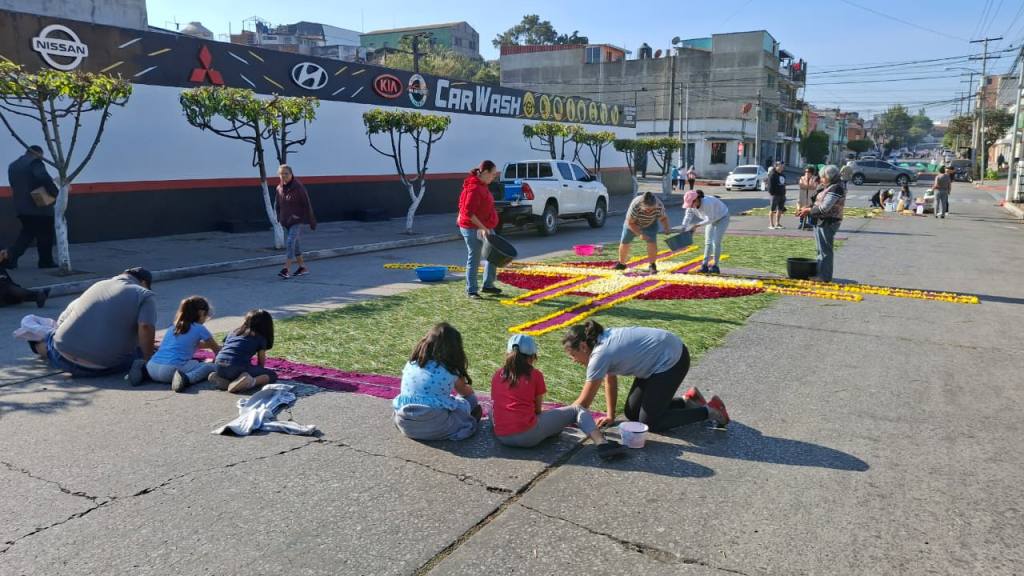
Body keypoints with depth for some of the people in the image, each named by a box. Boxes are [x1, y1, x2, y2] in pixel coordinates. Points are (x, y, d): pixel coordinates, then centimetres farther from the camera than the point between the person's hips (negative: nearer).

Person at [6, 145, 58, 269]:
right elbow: (44, 178, -27)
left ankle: (10, 257, 4)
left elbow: (14, 185, 20)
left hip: (21, 207, 8)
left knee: (27, 233, 18)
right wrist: (55, 193, -21)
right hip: (39, 207, -8)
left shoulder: (13, 166, 18)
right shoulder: (35, 162, -10)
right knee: (45, 234, 5)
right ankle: (46, 261, 12)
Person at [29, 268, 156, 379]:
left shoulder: (97, 285, 19)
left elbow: (61, 321, 28)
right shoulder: (145, 295, 1)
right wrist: (147, 361, -9)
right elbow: (145, 327, -17)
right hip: (105, 365, -6)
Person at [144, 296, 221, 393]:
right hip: (171, 369, -6)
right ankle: (187, 378, -23)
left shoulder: (173, 327, 25)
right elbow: (217, 350, 22)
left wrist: (210, 345, 55)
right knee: (213, 366, 4)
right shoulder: (199, 329, 8)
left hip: (151, 368, 6)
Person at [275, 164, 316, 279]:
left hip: (297, 220, -7)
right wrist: (279, 219, 11)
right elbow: (278, 205, 14)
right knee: (294, 243, 12)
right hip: (286, 221, 7)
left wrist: (311, 221, -6)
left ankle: (286, 269, -19)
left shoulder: (298, 187, -11)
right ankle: (302, 267, 23)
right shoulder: (279, 188, 5)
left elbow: (307, 204, -8)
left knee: (290, 242, -17)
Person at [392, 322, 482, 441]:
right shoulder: (450, 370, -7)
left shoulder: (411, 363, 4)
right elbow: (466, 392, 15)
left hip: (404, 425, 5)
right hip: (435, 428, -4)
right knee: (470, 400, 16)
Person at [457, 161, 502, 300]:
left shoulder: (481, 185, 10)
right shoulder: (475, 189, -21)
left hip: (485, 227, 10)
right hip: (473, 229, -10)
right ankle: (471, 290, 10)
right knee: (474, 259, -1)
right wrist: (482, 227, -27)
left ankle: (488, 285, 26)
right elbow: (468, 212, -26)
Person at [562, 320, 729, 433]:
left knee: (649, 423, -5)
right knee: (632, 414, 10)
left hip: (672, 360, -10)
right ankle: (687, 401, 22)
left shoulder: (600, 354, -23)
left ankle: (709, 411, 3)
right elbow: (610, 381, 11)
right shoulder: (603, 339, 2)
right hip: (662, 357, 10)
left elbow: (583, 403, -18)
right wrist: (610, 415, 9)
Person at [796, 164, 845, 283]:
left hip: (828, 223, -10)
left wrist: (809, 210, -11)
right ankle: (821, 273, 26)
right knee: (822, 250, 17)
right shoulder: (830, 187, 14)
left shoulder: (836, 189, -17)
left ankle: (824, 277, 1)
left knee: (825, 250, -4)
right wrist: (808, 209, 5)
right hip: (822, 222, 10)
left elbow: (824, 208, -23)